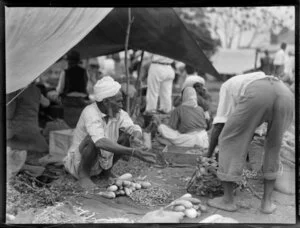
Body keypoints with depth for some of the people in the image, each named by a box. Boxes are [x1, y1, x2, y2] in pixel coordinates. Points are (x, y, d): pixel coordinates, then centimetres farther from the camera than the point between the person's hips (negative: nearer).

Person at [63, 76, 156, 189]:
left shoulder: (118, 113, -8)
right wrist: (133, 152, -51)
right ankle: (83, 173, -10)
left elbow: (134, 128, -15)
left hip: (101, 162, 7)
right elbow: (101, 142, -43)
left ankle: (106, 169, 9)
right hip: (79, 162, -7)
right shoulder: (90, 112, -29)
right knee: (93, 140, -35)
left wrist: (136, 138, -41)